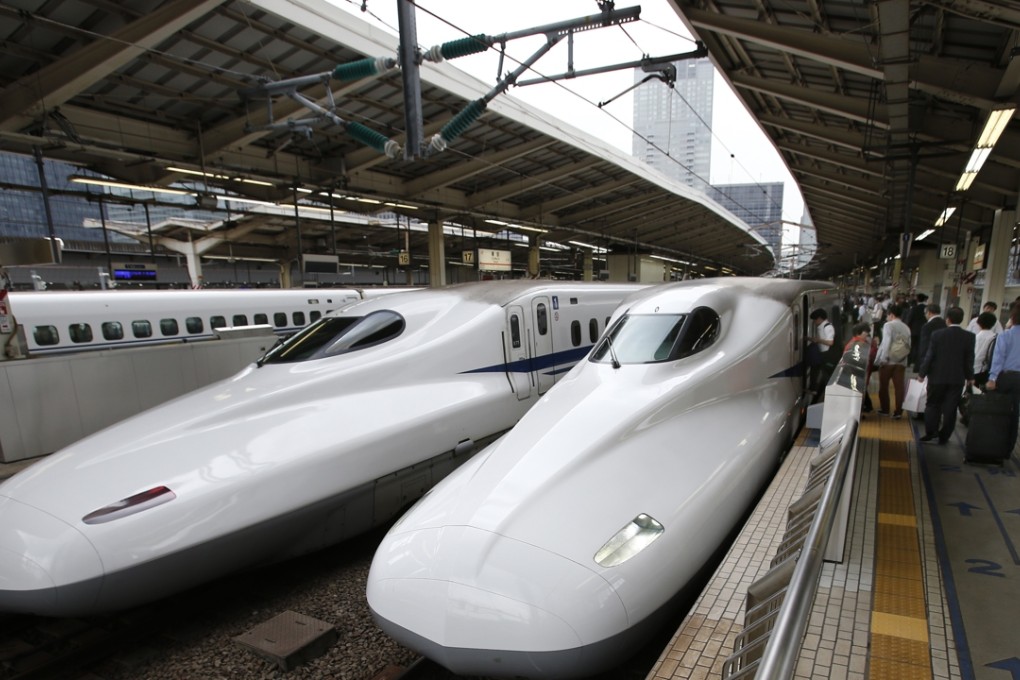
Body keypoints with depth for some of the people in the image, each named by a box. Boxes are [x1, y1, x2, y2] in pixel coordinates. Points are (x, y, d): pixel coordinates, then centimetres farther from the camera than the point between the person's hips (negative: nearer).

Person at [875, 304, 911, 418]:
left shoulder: (888, 325, -7)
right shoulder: (906, 328, 7)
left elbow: (886, 342, -16)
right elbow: (908, 345, 3)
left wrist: (882, 358, -14)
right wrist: (905, 357, 9)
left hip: (888, 361, -4)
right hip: (901, 362, 4)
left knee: (884, 386, 9)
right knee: (899, 386, 4)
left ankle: (884, 409, 15)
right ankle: (898, 411, 4)